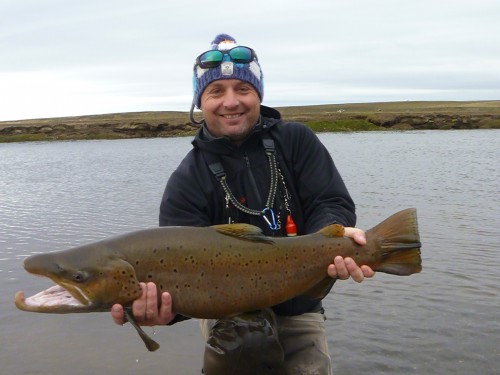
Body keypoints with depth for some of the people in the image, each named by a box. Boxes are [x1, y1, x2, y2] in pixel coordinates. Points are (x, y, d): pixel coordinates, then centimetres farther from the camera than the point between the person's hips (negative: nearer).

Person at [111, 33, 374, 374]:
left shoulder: (297, 141, -4)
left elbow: (330, 204, -14)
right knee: (241, 337, -31)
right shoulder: (186, 182, -10)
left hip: (299, 309, 3)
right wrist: (167, 303, -44)